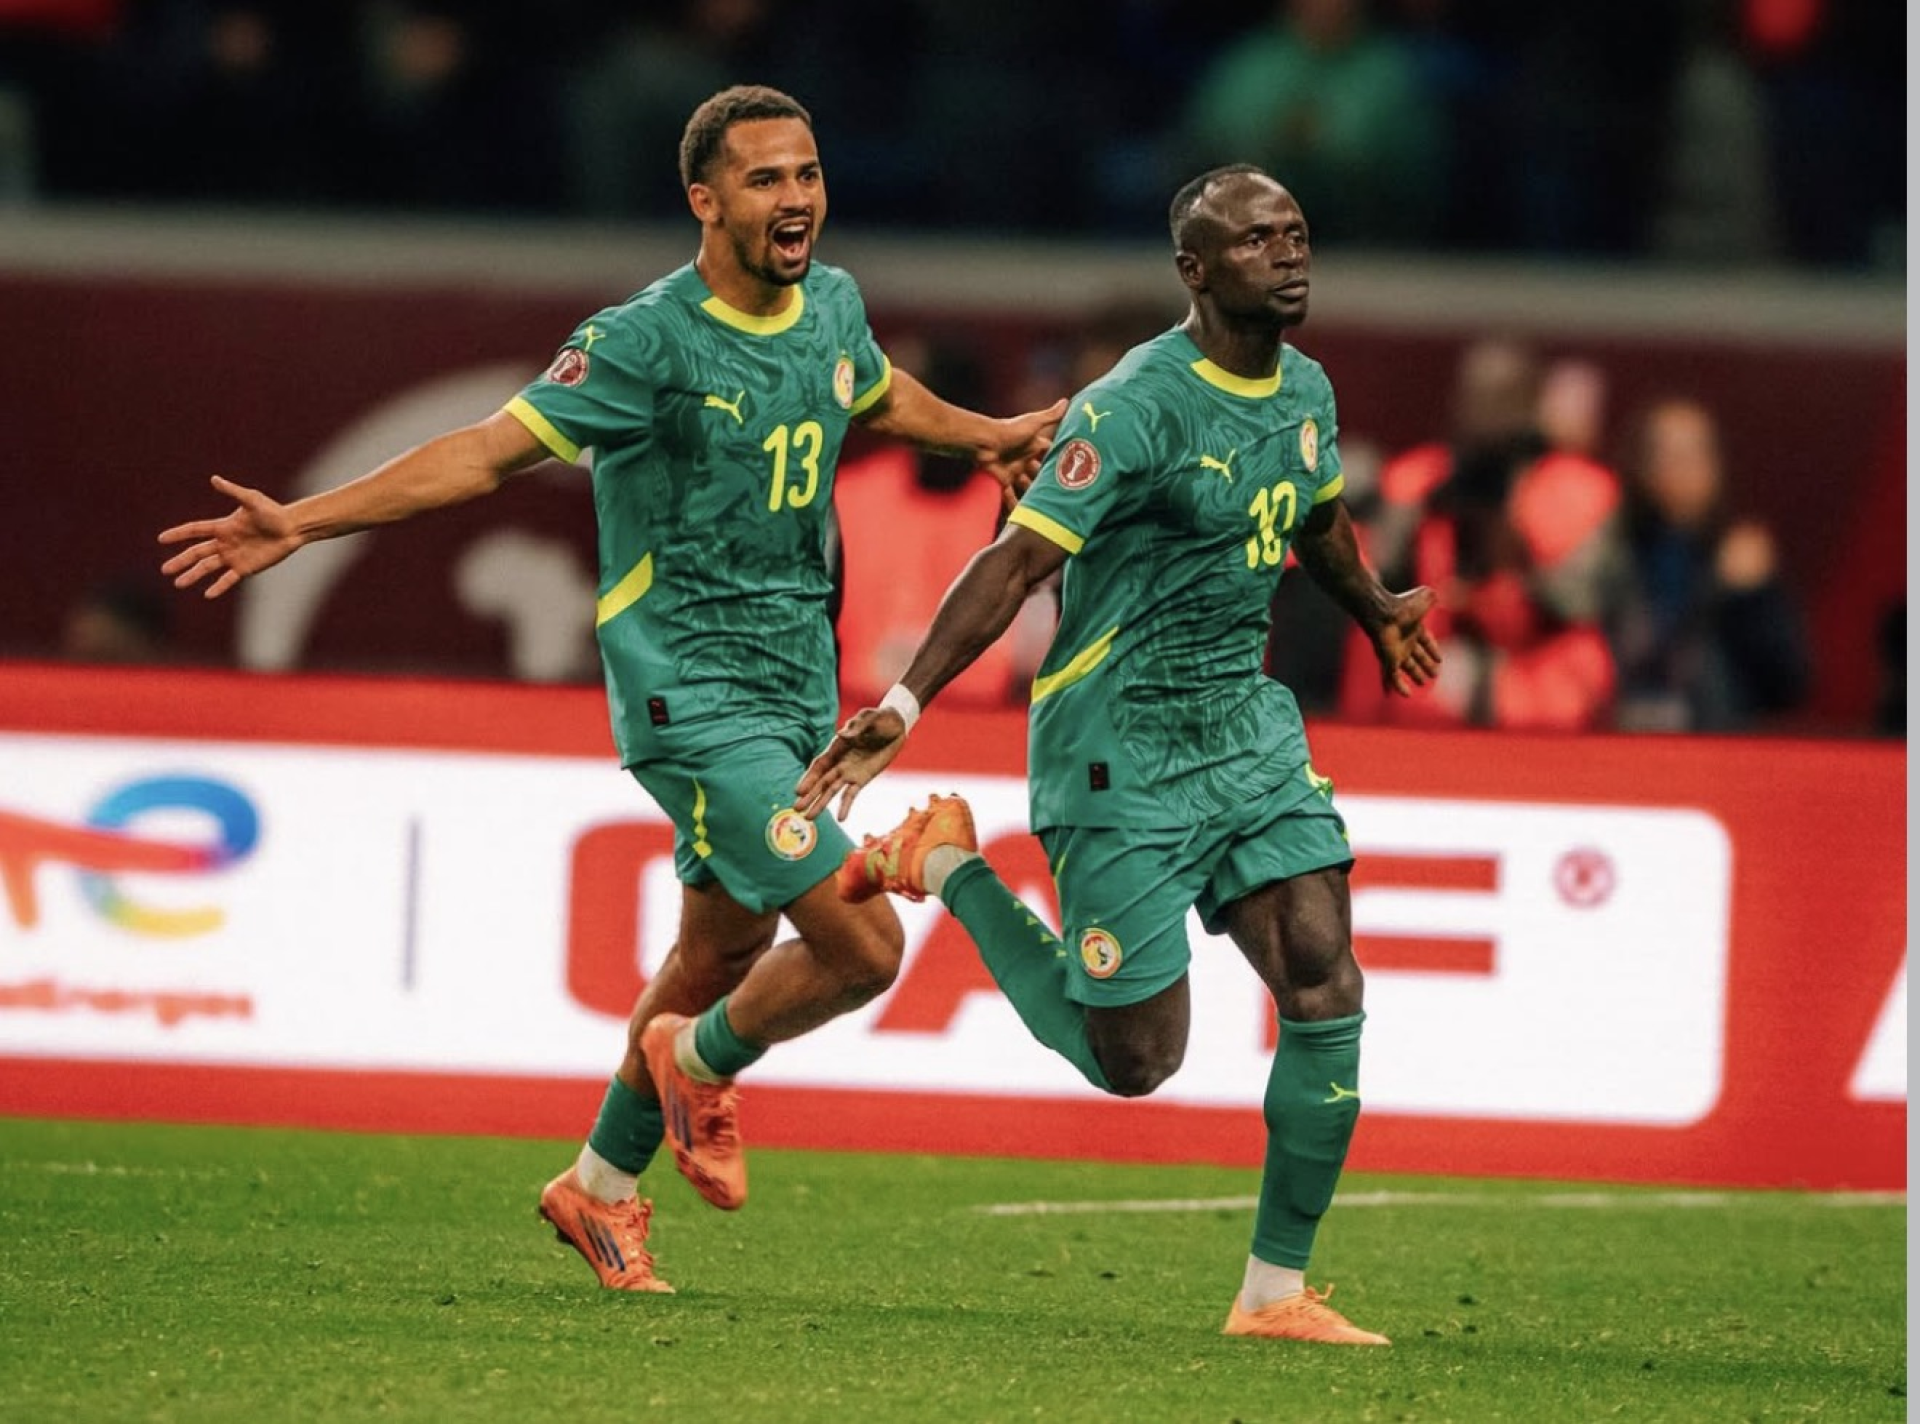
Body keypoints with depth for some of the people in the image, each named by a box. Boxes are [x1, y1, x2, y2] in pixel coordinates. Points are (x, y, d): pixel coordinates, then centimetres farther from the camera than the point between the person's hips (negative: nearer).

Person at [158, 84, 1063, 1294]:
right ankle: (703, 1062, 15)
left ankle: (603, 1185, 36)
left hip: (798, 684, 8)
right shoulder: (648, 342, -17)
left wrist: (988, 436, 33)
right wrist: (300, 524, -21)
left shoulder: (832, 306, 4)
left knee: (728, 947, 17)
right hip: (693, 692, -7)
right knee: (862, 946, -15)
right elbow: (492, 452, -16)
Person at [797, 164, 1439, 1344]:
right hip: (1121, 748, -7)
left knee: (1327, 992, -7)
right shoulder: (1139, 408, -20)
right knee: (1134, 1060, -1)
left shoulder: (1305, 391, 6)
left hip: (1246, 719, 7)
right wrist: (907, 704, -35)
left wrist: (1378, 613, 47)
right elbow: (1017, 561, -25)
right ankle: (948, 867, 21)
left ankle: (1278, 1292, 3)